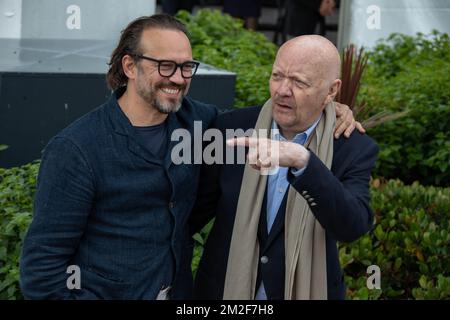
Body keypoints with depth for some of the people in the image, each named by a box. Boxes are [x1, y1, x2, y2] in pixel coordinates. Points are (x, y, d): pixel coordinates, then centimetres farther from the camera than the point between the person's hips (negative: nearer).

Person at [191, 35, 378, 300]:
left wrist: (302, 161, -38)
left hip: (306, 290, -1)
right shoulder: (232, 127, -9)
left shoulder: (354, 149, -13)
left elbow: (354, 226, -28)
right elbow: (198, 209, 1)